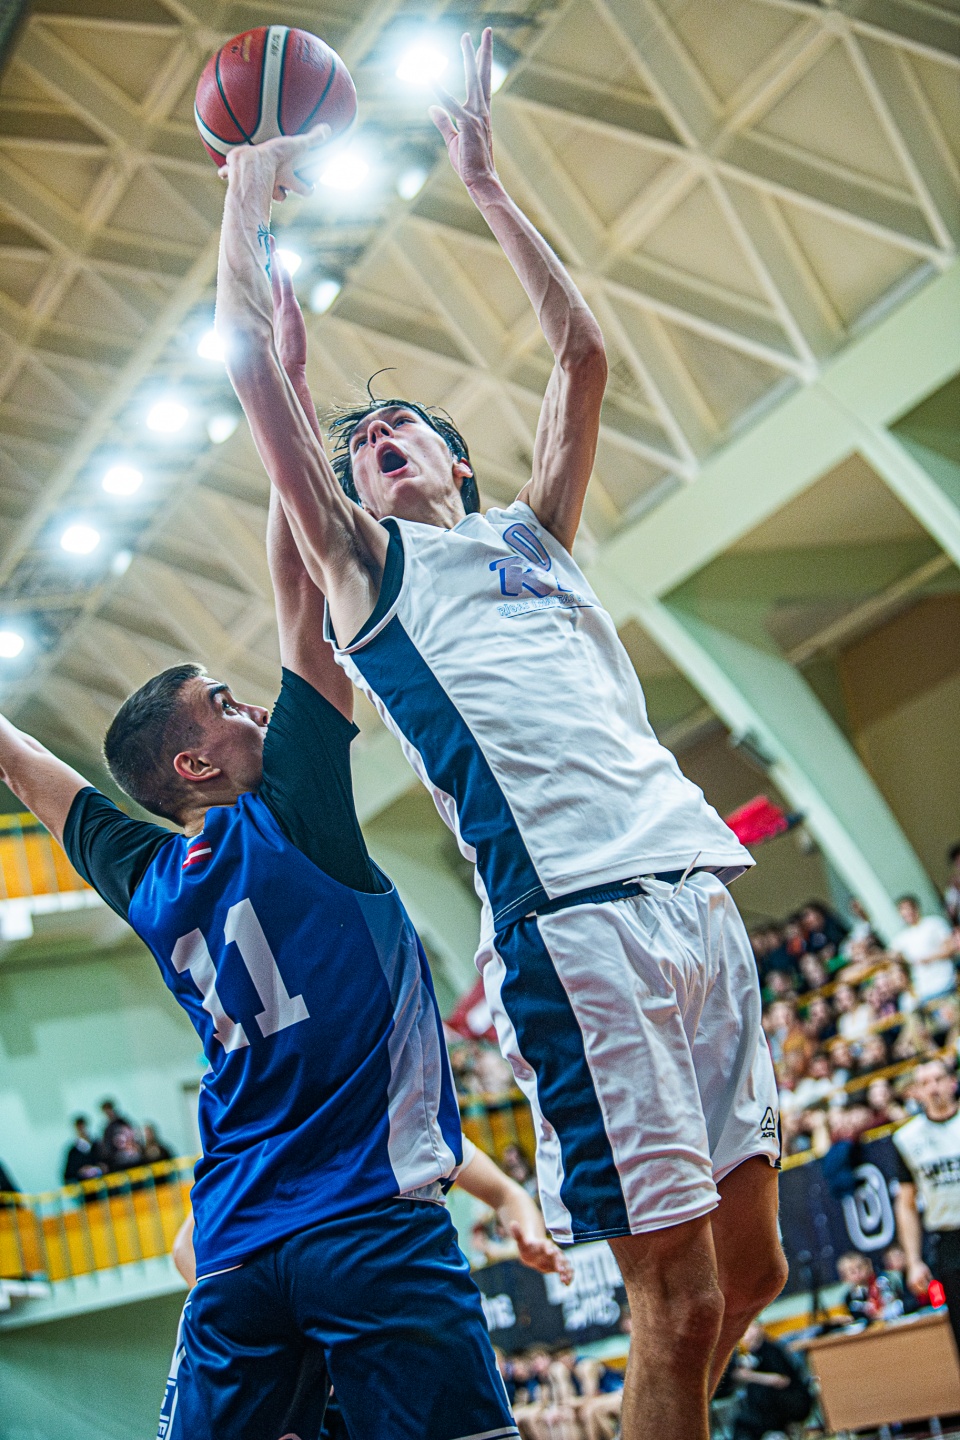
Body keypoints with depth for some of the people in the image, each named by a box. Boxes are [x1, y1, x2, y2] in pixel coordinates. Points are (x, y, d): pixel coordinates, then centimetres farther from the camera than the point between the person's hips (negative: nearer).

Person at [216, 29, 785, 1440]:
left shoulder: (533, 535, 26)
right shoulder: (368, 569, 15)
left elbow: (582, 351, 21)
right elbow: (255, 368, 9)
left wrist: (483, 179, 23)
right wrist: (250, 191, 19)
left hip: (696, 879, 5)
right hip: (571, 910, -5)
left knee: (751, 1271, 7)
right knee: (677, 1299, -9)